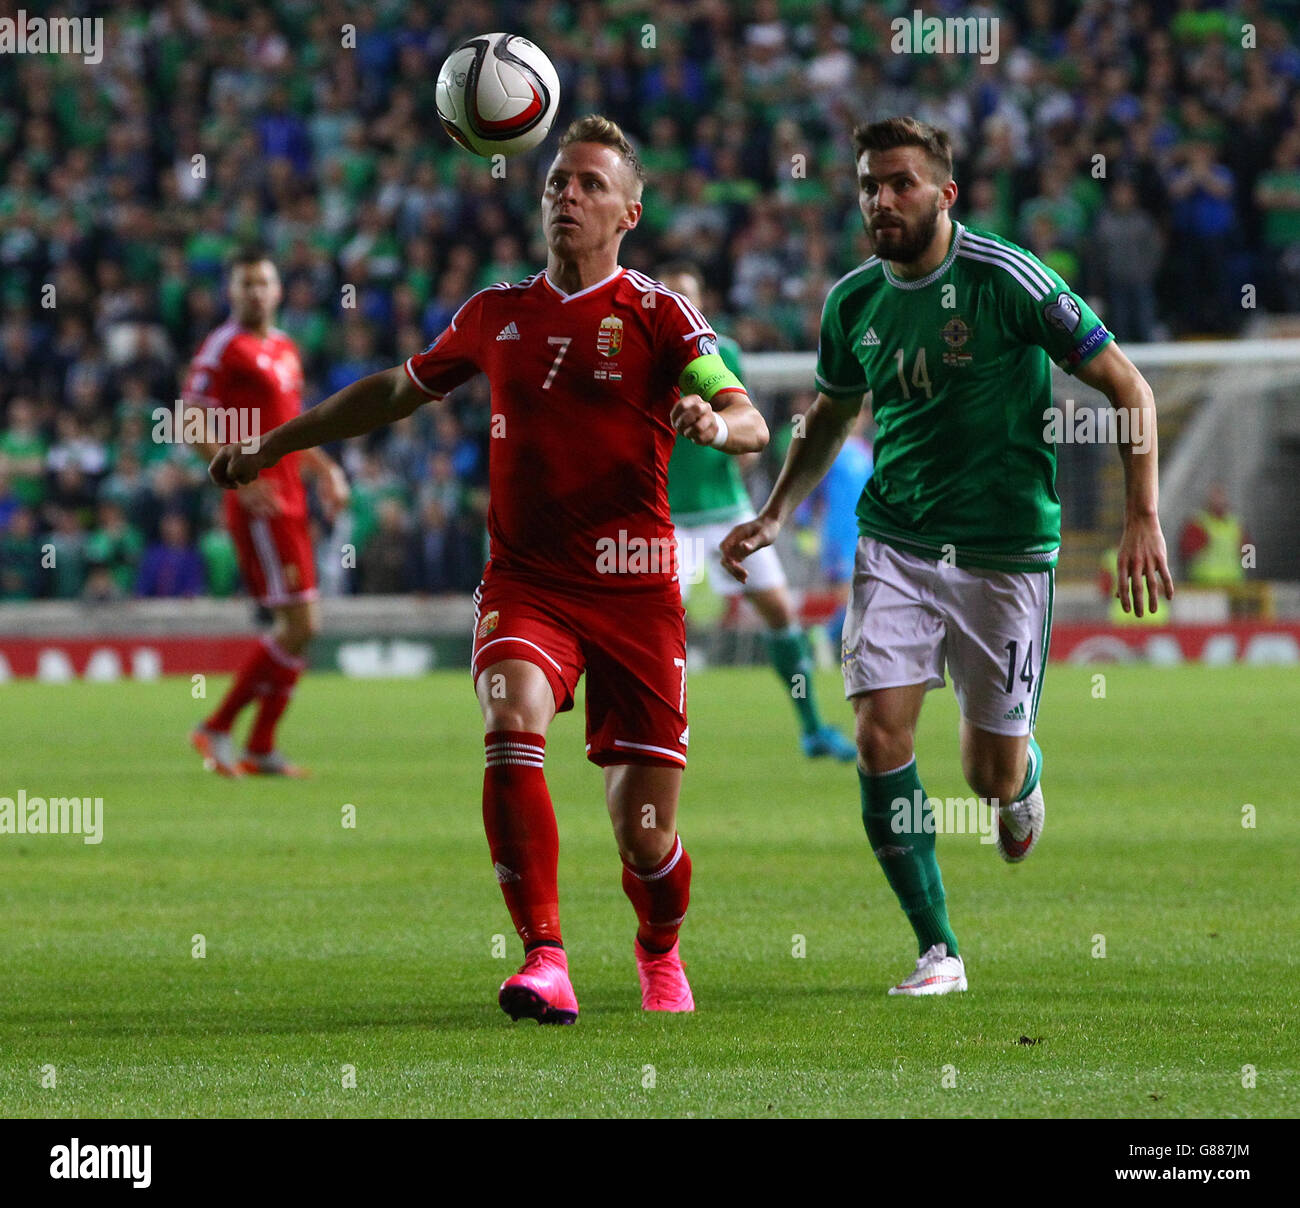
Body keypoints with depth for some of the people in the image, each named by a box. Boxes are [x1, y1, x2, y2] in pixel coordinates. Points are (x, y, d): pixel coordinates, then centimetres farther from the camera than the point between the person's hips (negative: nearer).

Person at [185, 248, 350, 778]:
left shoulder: (285, 349, 18)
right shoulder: (224, 348, -9)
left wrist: (324, 469, 15)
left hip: (288, 502, 9)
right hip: (259, 503, -9)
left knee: (300, 626, 8)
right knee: (300, 624, -13)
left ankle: (261, 749, 13)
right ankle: (216, 730, -5)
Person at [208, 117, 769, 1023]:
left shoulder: (657, 314, 0)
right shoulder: (495, 315, 11)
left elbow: (751, 424, -10)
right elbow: (399, 390, 27)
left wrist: (715, 422, -33)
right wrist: (273, 446, 29)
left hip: (632, 591, -2)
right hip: (524, 582, 2)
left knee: (645, 836, -1)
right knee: (512, 731, -29)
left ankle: (661, 953, 32)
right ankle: (544, 961, -27)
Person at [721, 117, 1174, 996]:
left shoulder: (1007, 279, -13)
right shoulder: (853, 303, 2)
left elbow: (1126, 385, -8)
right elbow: (830, 417, 22)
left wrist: (1143, 519, -14)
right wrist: (773, 516, 11)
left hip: (1007, 550, -3)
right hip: (896, 543, 3)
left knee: (991, 776, 2)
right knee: (881, 734, -15)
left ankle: (1025, 774, 43)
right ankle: (938, 951, -5)